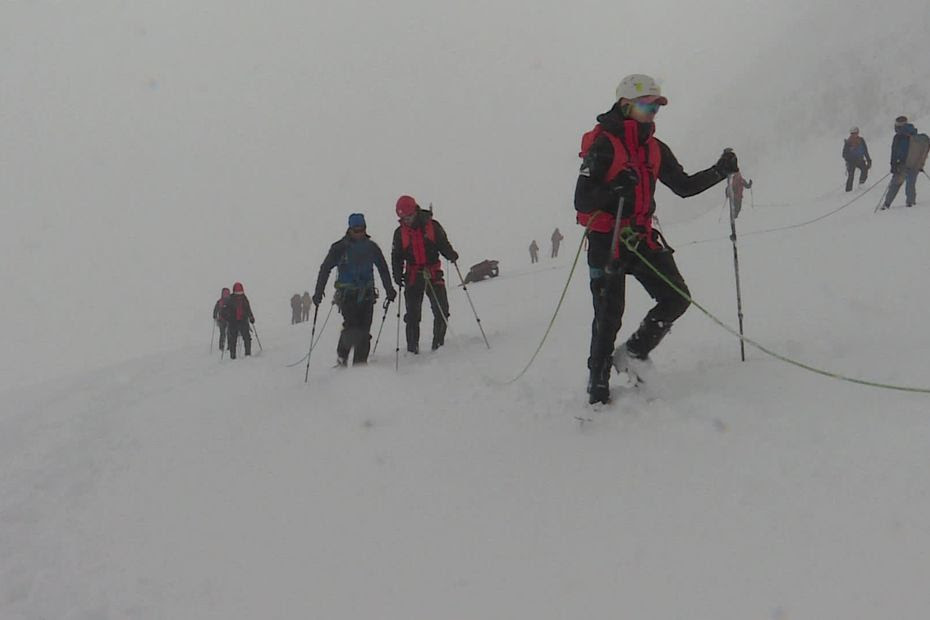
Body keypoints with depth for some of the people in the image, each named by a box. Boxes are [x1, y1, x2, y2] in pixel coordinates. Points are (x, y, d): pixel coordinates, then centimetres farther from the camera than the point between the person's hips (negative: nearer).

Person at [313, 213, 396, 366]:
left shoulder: (371, 247, 7)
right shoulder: (339, 248, -3)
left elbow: (383, 268, 16)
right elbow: (325, 269, 0)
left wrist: (389, 290, 13)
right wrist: (318, 292, -4)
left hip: (366, 294, 3)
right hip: (347, 294, -3)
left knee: (364, 331, -3)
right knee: (352, 327, -16)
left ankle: (360, 363, 5)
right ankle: (342, 356, 6)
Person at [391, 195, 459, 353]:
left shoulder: (432, 226, 1)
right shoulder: (400, 233, 6)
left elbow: (443, 244, 6)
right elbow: (396, 257, 10)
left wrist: (451, 255, -15)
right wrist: (397, 275, -4)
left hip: (433, 275, -1)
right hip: (413, 277, 1)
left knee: (442, 310, -7)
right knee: (412, 314, -1)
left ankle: (438, 343, 7)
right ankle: (412, 348, 6)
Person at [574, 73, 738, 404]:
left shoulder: (655, 149, 11)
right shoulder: (603, 145, -11)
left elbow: (684, 186, 17)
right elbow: (582, 200, -17)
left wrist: (719, 171, 6)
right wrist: (614, 191, -34)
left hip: (642, 237, 7)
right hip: (606, 240, -7)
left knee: (677, 298, -2)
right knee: (609, 315, -4)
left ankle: (631, 355, 15)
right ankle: (598, 382, 13)